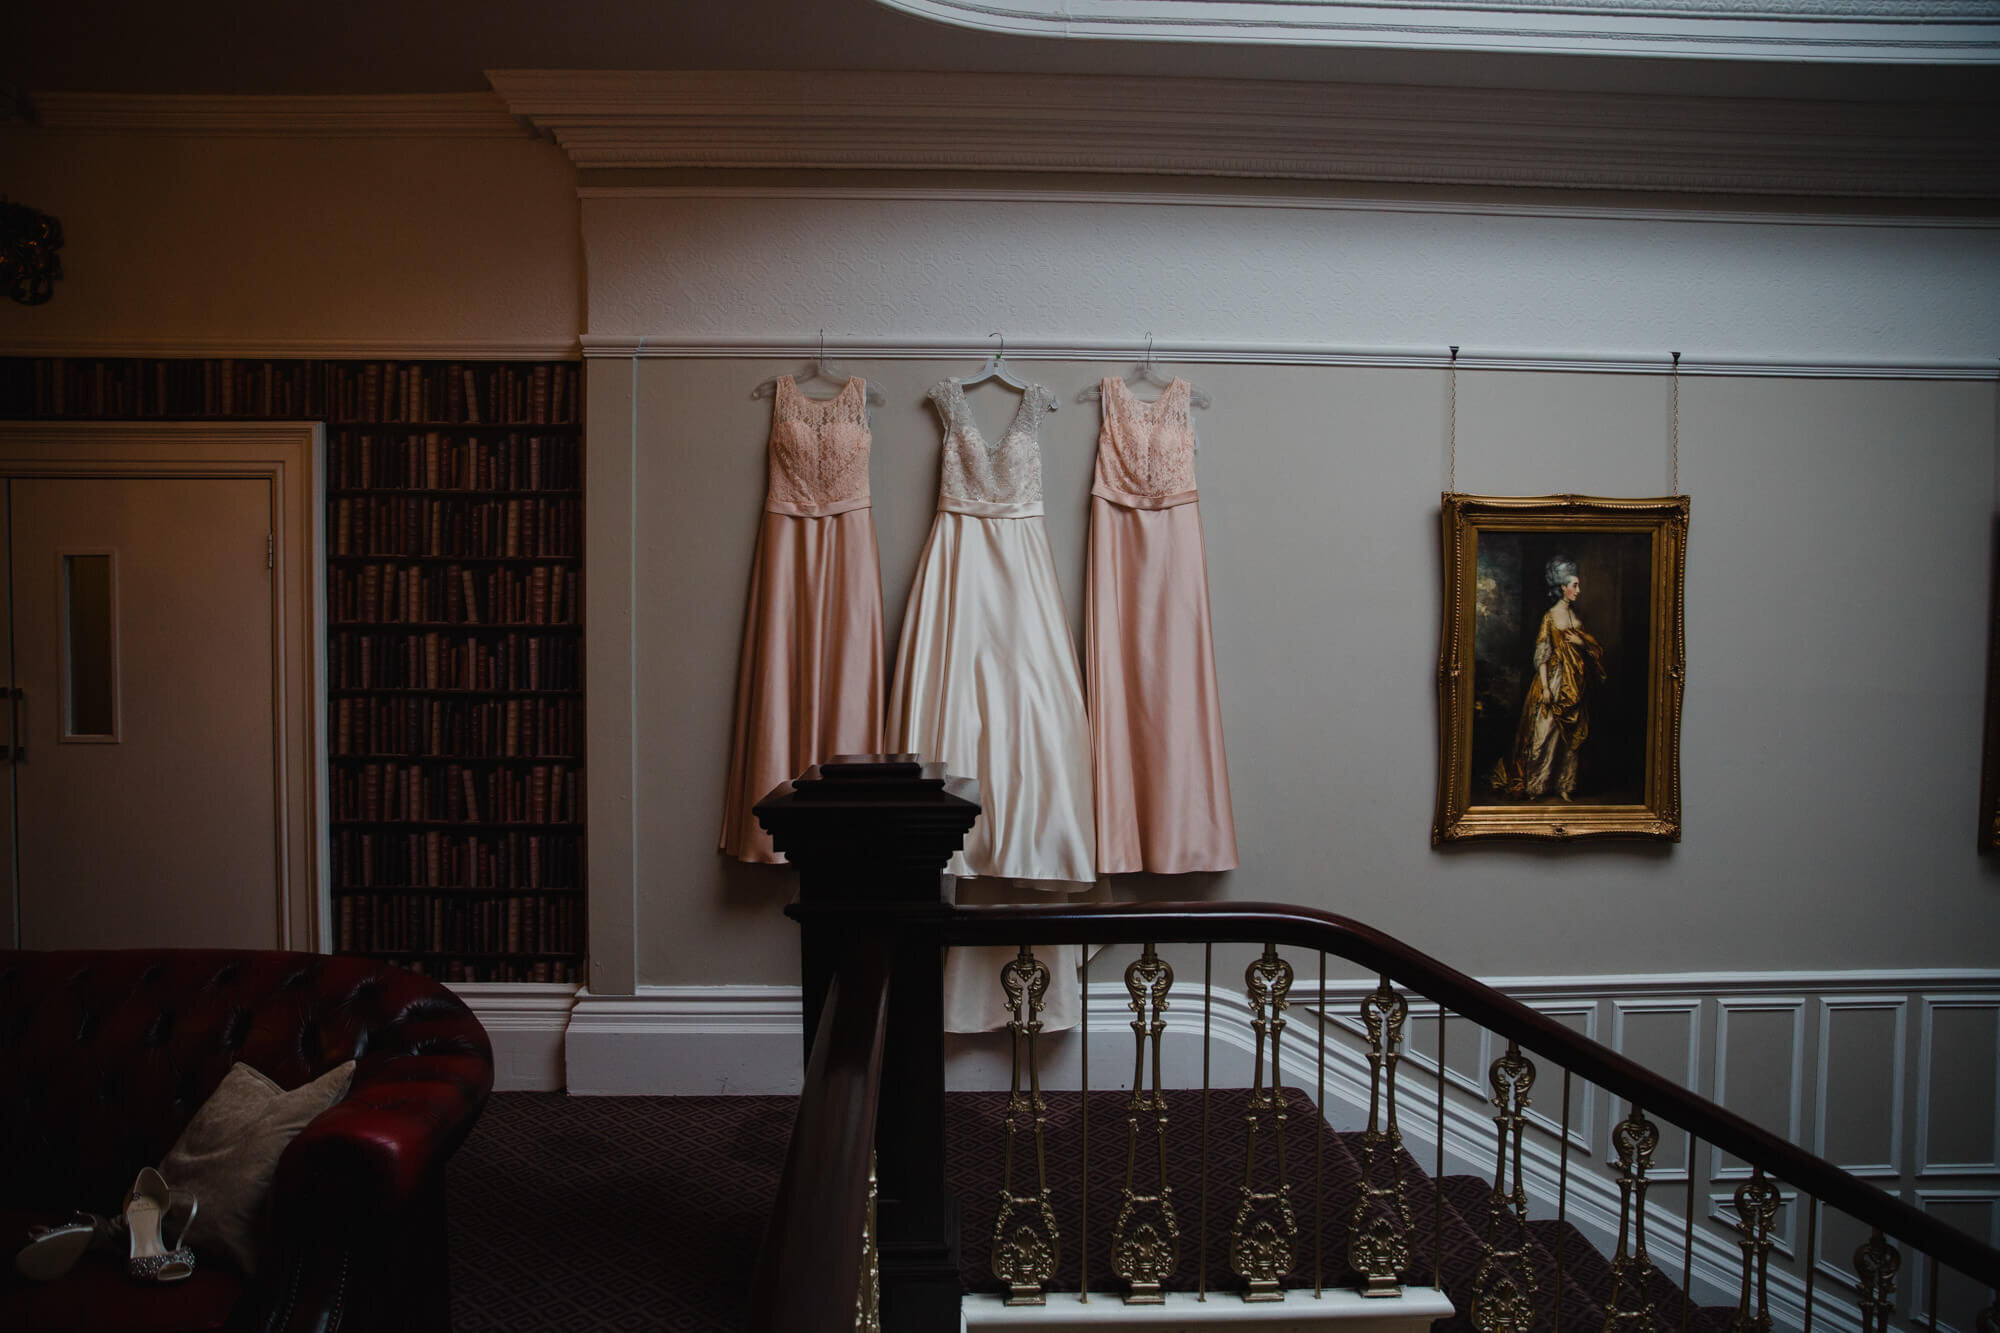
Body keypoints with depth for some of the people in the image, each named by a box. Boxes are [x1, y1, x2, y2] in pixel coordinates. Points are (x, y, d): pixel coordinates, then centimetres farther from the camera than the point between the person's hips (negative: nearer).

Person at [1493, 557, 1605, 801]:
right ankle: (1533, 787, 5)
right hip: (1555, 681, -6)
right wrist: (1545, 687, -17)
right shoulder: (1550, 617, -7)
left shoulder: (1576, 616, 12)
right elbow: (1542, 654, -11)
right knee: (1545, 732, -4)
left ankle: (1564, 786, 15)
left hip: (1575, 684, 6)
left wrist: (1581, 642, -5)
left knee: (1571, 735, 7)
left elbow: (1593, 649, 19)